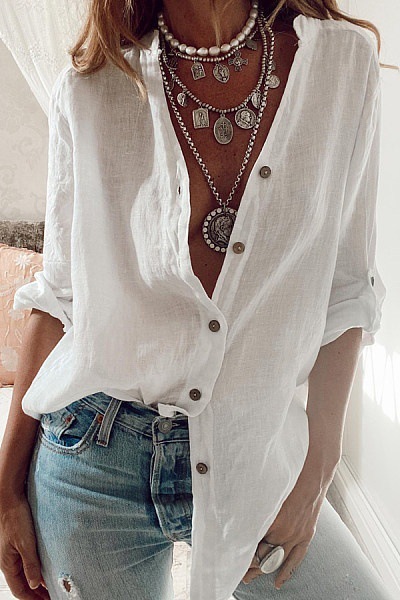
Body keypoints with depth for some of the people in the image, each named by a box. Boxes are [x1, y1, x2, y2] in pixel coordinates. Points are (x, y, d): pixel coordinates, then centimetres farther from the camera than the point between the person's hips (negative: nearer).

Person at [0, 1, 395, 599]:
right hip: (95, 462, 0)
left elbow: (345, 290, -1)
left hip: (253, 459, 1)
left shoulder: (346, 61, -4)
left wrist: (315, 469, -3)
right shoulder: (91, 88, -5)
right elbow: (59, 298, 0)